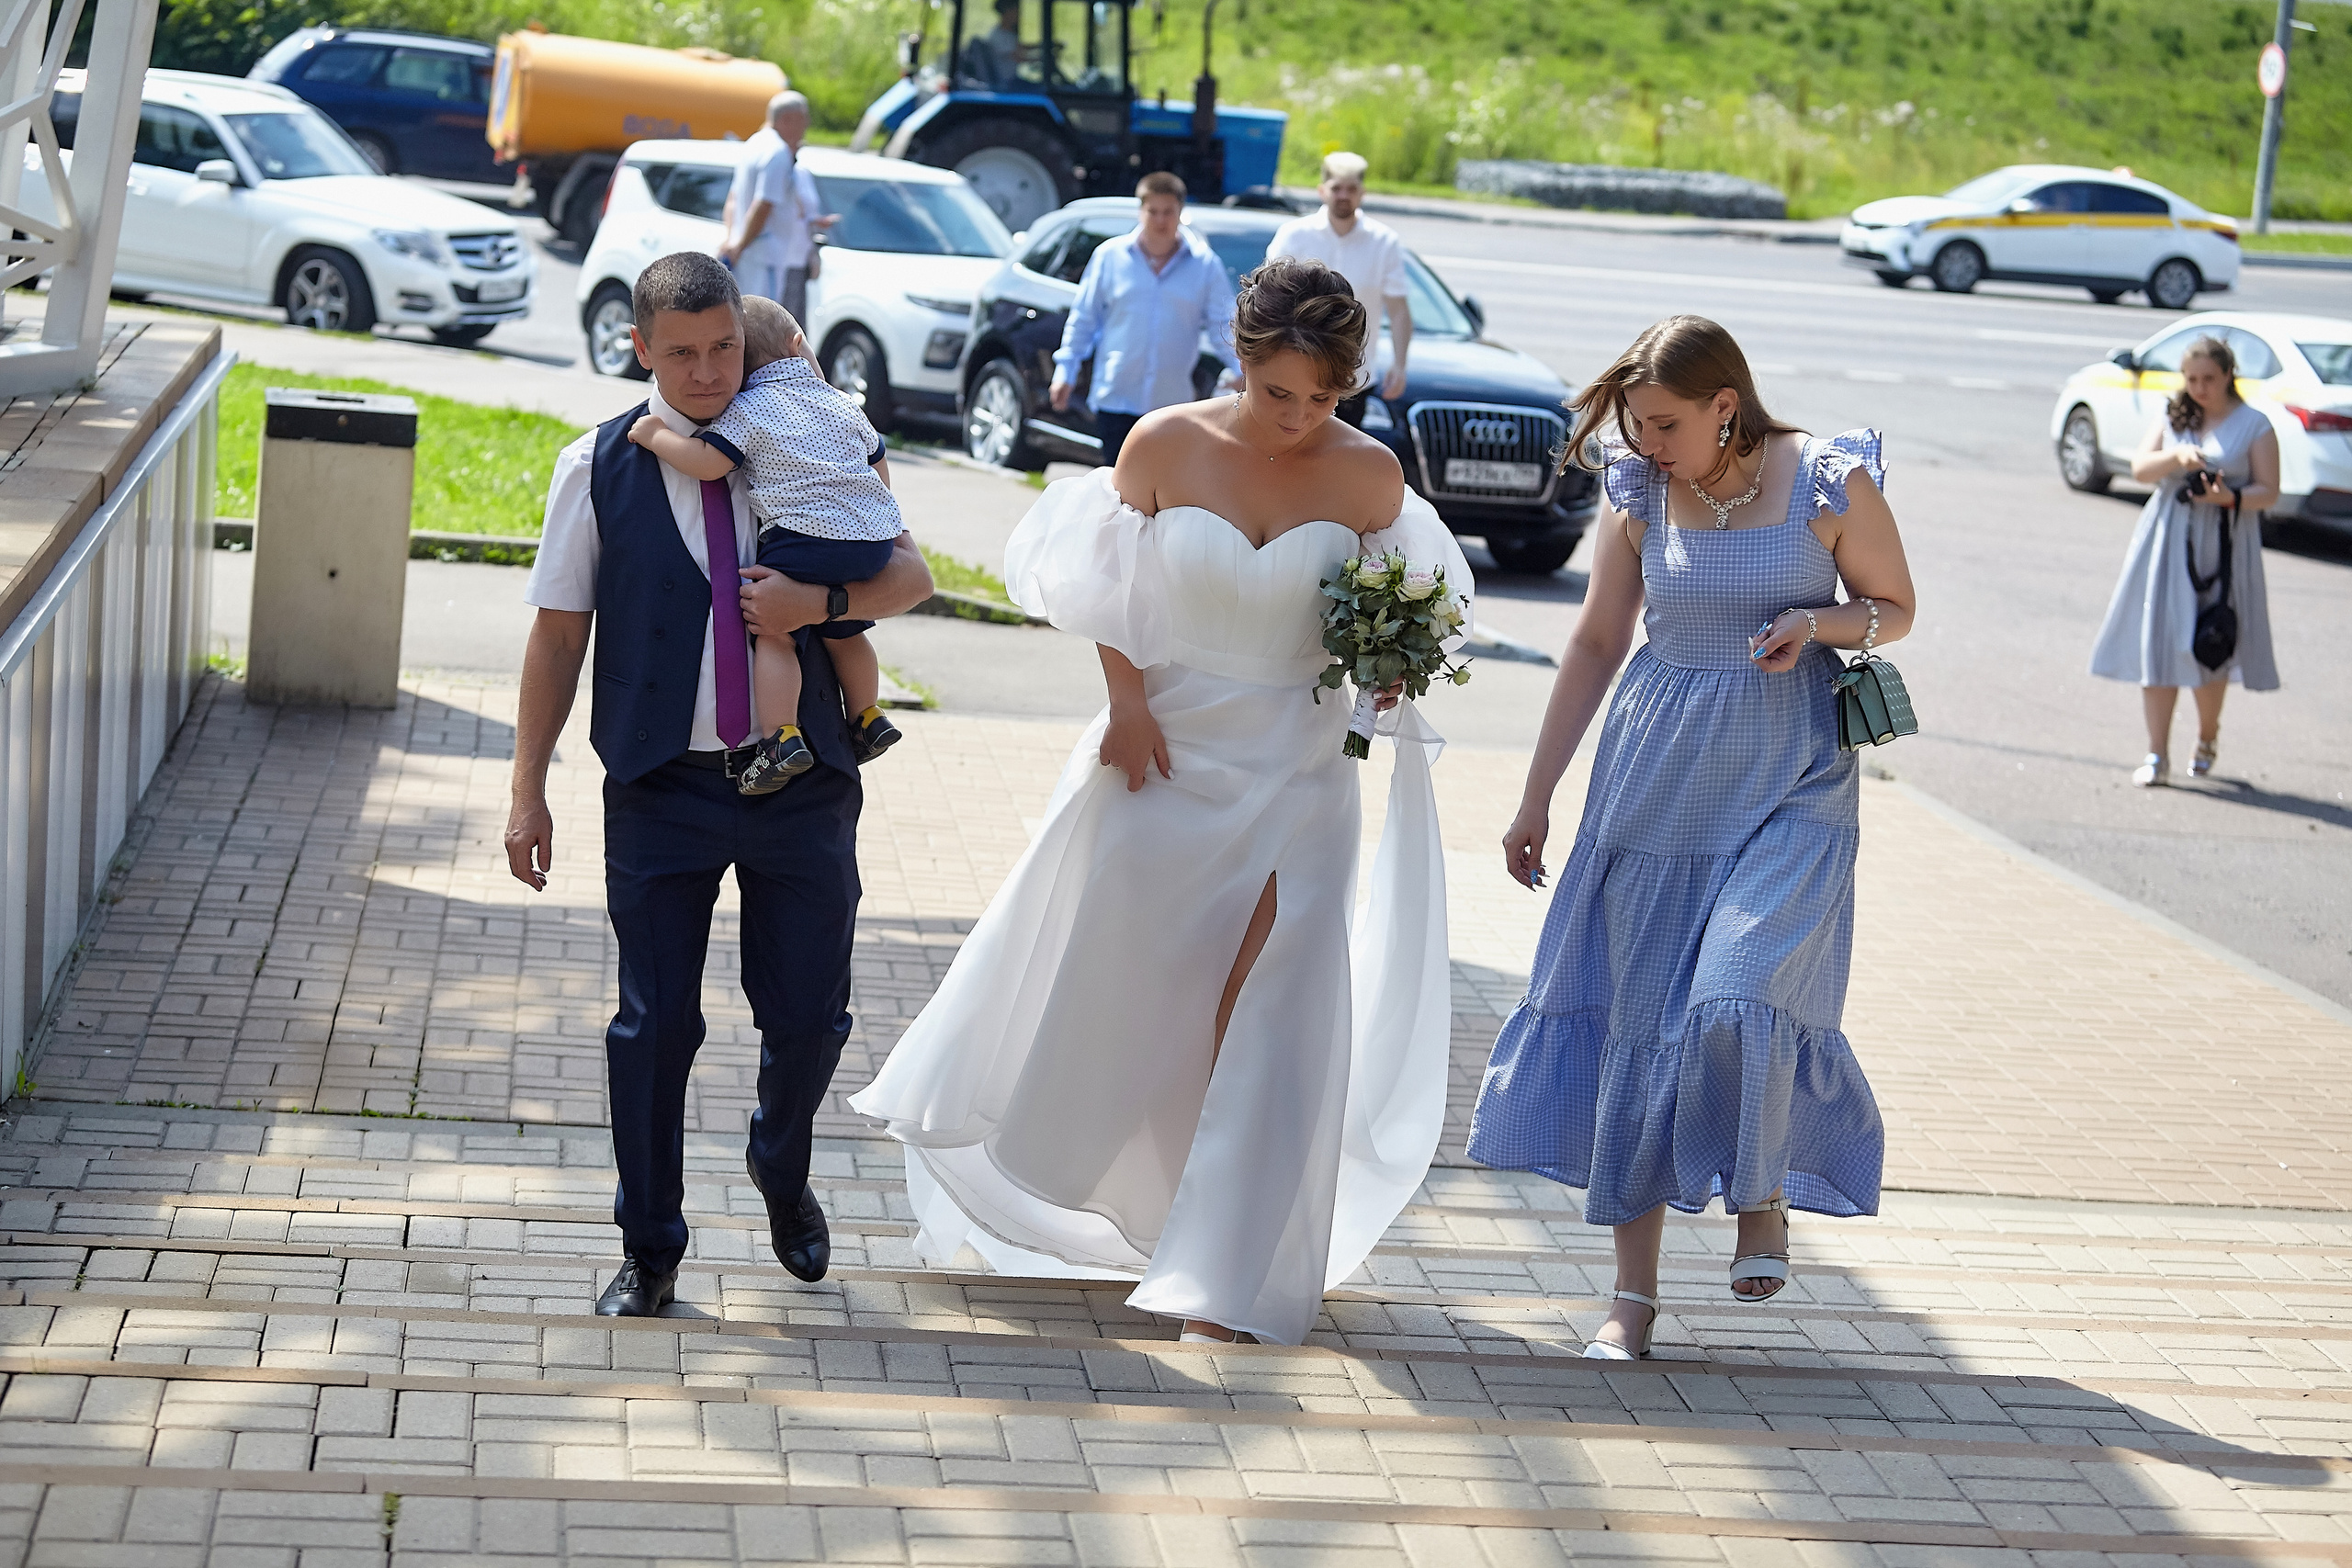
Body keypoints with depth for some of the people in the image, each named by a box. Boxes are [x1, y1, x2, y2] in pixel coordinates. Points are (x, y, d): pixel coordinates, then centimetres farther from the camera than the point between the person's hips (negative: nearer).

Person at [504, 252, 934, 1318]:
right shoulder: (599, 468, 1)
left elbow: (910, 575, 7)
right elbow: (558, 634, 3)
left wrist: (819, 602, -14)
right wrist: (528, 790, -1)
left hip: (802, 783, 1)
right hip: (661, 790, -1)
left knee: (808, 1014, 7)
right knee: (655, 1025, 1)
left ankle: (782, 1169, 39)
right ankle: (649, 1250, 18)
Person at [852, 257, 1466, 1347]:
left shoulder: (1369, 475, -5)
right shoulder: (1167, 445, -8)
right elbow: (1106, 583, 2)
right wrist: (1127, 705, -7)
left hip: (1293, 772, 0)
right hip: (1166, 752, 0)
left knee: (1264, 1012, -5)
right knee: (1108, 978, 10)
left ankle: (1217, 1276, 2)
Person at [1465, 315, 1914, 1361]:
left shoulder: (1831, 481, -6)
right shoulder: (1638, 496, 0)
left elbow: (1895, 609, 7)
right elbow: (1596, 644, 8)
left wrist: (1820, 623, -15)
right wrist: (1536, 797, 8)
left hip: (1790, 784, -3)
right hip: (1657, 780, 3)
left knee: (1739, 997, -19)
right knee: (1636, 1015, 2)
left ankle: (1766, 1198, 12)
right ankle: (1634, 1289, 11)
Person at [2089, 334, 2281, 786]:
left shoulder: (2254, 424, 1)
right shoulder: (2172, 417, 10)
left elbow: (2268, 491, -2)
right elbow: (2140, 468, 0)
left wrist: (2230, 498, -20)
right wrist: (2176, 457, -19)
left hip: (2223, 548, -2)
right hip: (2165, 543, 2)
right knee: (2158, 646, -4)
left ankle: (2207, 740, 25)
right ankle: (2157, 756, -1)